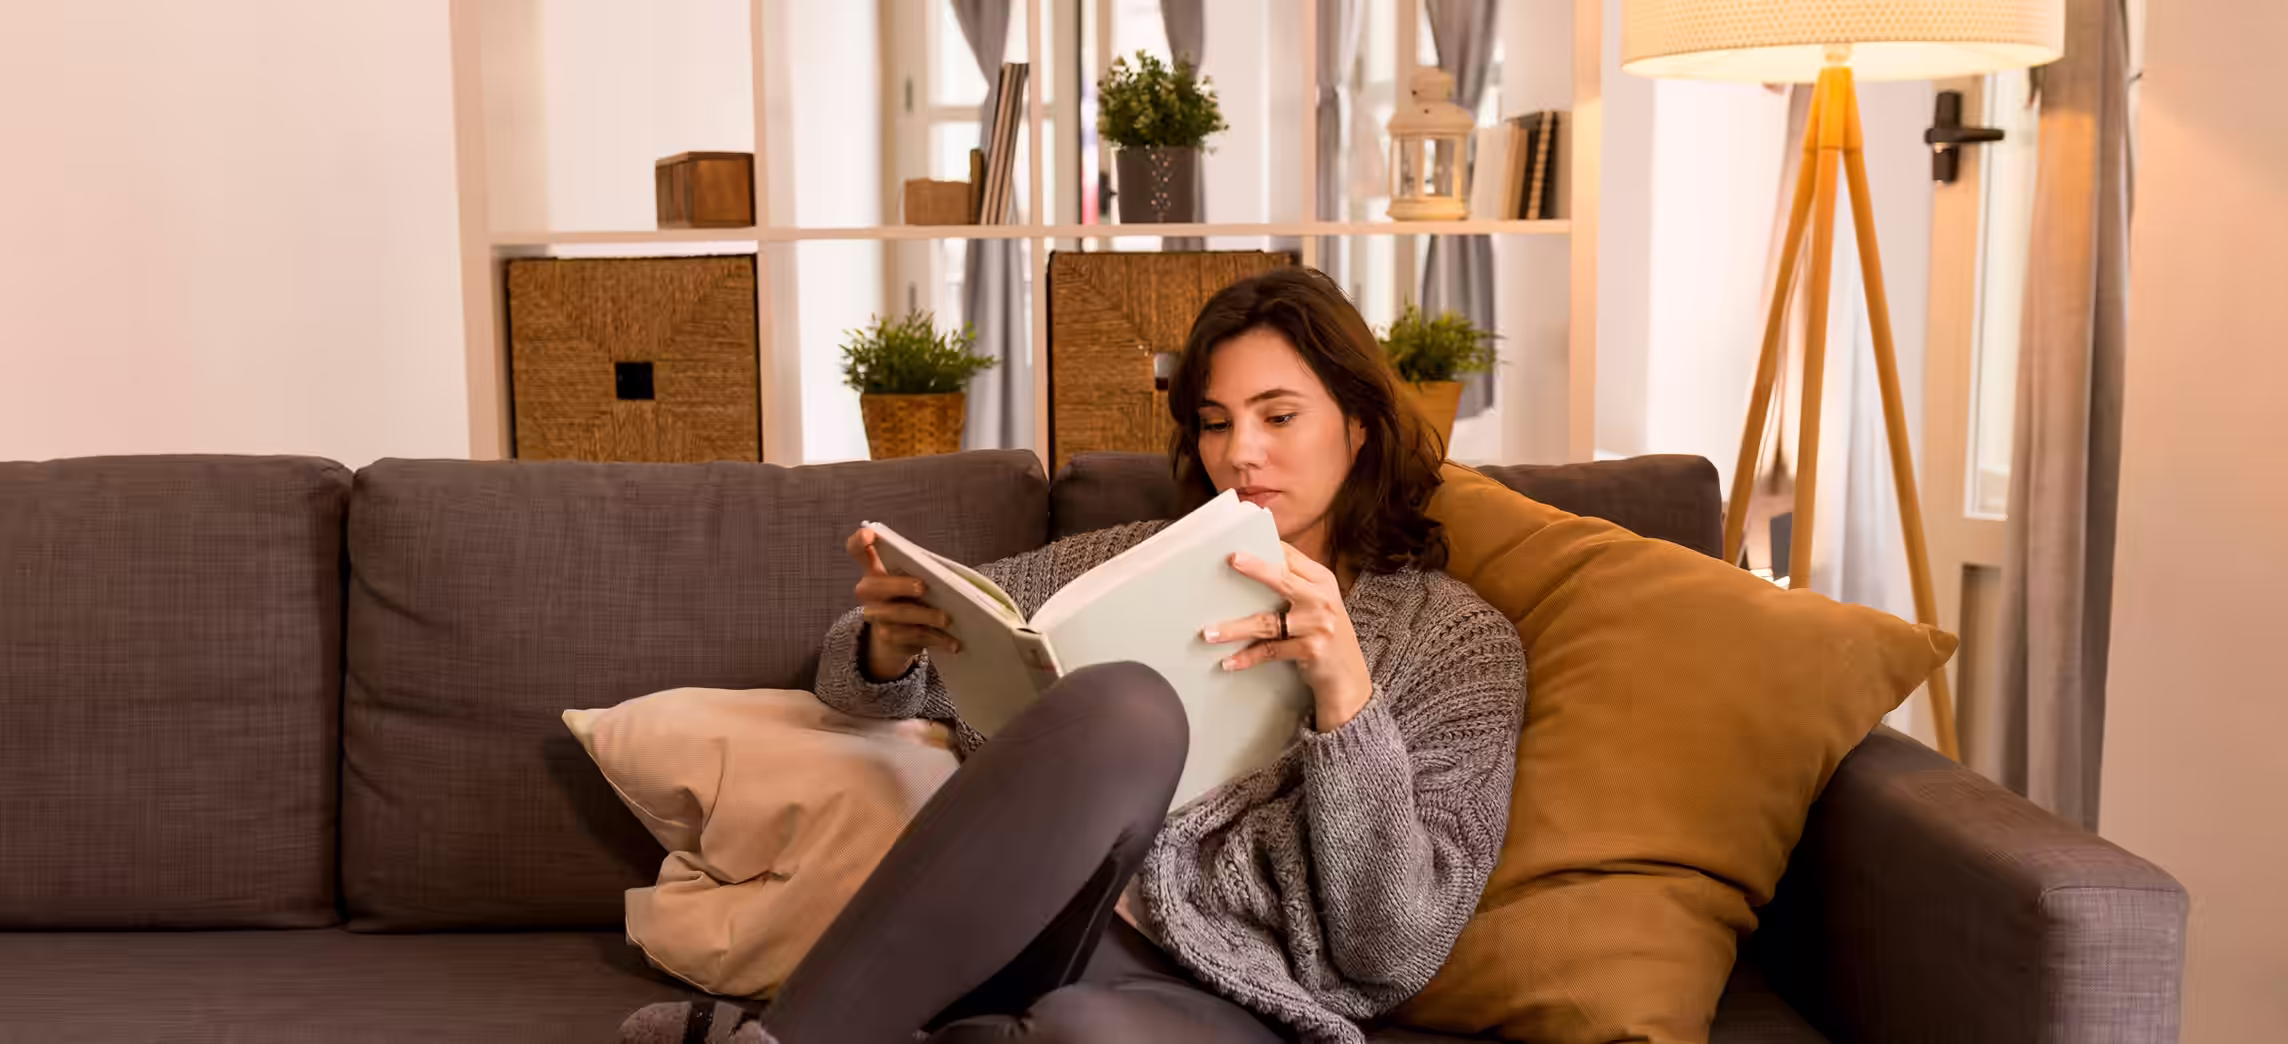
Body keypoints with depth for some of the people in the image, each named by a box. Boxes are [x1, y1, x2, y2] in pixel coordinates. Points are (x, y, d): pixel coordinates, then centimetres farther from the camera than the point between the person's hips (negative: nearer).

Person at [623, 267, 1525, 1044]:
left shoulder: (1459, 641, 10)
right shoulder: (1133, 560, 19)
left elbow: (1397, 954, -1)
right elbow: (862, 680, 22)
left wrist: (1344, 693, -15)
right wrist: (891, 643, -3)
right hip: (1023, 936, 3)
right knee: (1124, 708, -31)